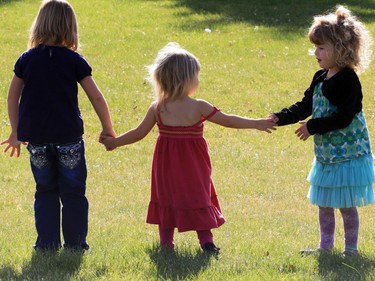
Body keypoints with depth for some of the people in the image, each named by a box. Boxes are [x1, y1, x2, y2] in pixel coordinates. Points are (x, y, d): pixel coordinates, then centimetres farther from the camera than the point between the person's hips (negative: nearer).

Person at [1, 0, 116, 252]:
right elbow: (97, 98, -4)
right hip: (68, 136, -2)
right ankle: (75, 243, 8)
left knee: (45, 191, 13)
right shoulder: (74, 61, -5)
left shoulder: (27, 59, 2)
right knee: (73, 192, 7)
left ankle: (47, 243, 11)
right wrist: (108, 129, 8)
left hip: (36, 138, 2)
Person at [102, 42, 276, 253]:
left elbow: (139, 133, 0)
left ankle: (166, 241, 15)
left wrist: (115, 142, 14)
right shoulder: (198, 107, -14)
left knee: (166, 198, 14)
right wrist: (257, 124, 0)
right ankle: (206, 239, 0)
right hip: (193, 165, -2)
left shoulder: (157, 109, -6)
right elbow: (227, 120, -9)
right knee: (199, 199, 6)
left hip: (166, 166, 2)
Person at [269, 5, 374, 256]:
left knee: (346, 203, -1)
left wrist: (312, 127, -21)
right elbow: (304, 107, 13)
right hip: (326, 154, 9)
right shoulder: (321, 78, 9)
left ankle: (351, 249, 11)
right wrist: (281, 118, -1)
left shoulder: (348, 80, -18)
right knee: (324, 202, 16)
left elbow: (344, 117, -23)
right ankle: (326, 246, 28)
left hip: (347, 154, -9)